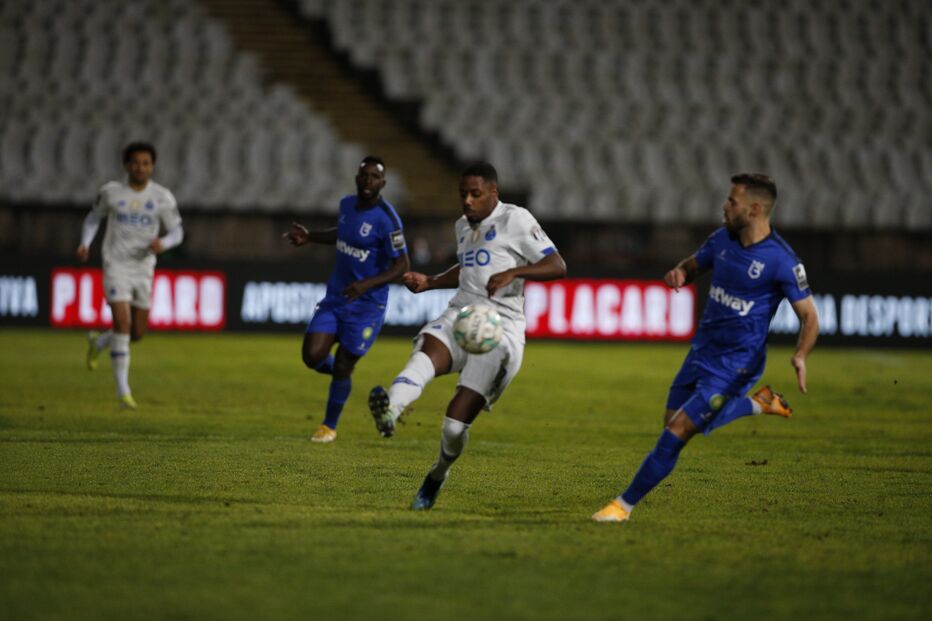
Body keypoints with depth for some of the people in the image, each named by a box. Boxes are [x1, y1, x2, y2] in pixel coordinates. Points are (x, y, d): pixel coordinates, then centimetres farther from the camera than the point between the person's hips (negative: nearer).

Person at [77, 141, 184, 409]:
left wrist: (163, 243, -22)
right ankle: (123, 390, -13)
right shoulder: (111, 192, -2)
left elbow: (177, 231, 1)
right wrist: (85, 244, -3)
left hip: (143, 269, 3)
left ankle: (98, 342, 41)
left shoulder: (163, 197, -2)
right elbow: (93, 218, 15)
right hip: (116, 266, -3)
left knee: (137, 334, 8)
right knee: (123, 324, -18)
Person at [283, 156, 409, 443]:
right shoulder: (347, 204, 3)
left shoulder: (386, 219, -19)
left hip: (366, 306, -6)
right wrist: (309, 237, 15)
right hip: (335, 297, 6)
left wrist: (367, 284, -30)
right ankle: (340, 372, 28)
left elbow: (402, 265, -18)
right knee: (313, 356, -8)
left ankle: (329, 426, 25)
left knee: (342, 367, 2)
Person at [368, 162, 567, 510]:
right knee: (427, 353, -34)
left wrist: (514, 272, -24)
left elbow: (557, 267, -8)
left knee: (457, 422, -13)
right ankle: (390, 410, -64)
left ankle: (438, 475, 19)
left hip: (499, 327, -5)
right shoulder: (463, 226, 19)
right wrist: (429, 283, 22)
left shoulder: (515, 220, -3)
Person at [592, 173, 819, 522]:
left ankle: (625, 505, -2)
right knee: (672, 421, 19)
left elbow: (809, 316, -12)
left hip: (735, 363, -8)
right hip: (702, 349, 8)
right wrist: (679, 273, -7)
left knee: (677, 432, -12)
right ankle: (759, 404, 32)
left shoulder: (782, 261, -19)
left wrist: (800, 356, -31)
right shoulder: (722, 239, 0)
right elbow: (694, 265, 19)